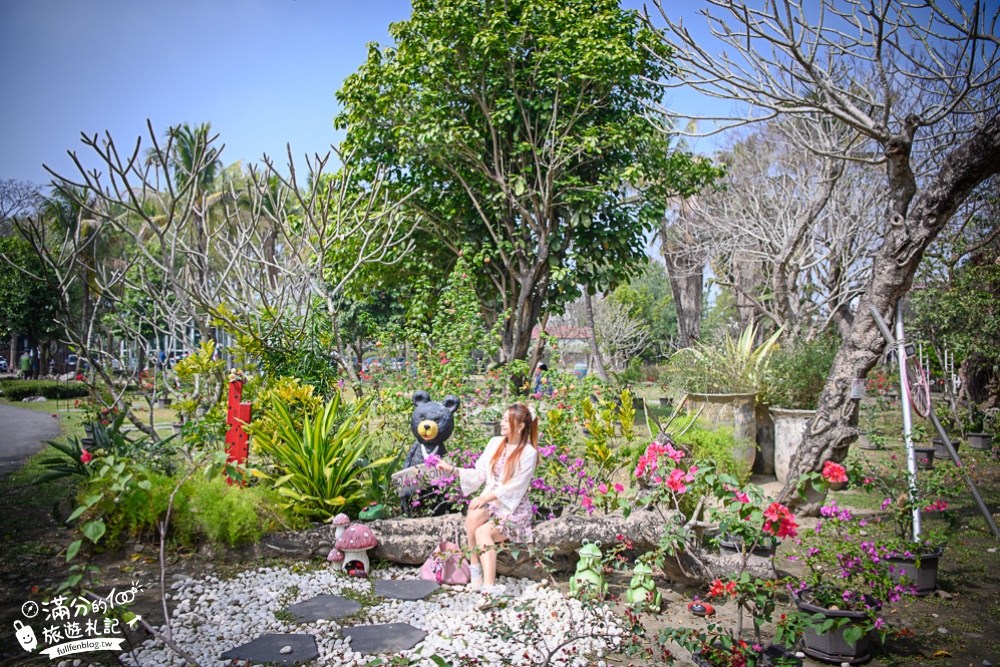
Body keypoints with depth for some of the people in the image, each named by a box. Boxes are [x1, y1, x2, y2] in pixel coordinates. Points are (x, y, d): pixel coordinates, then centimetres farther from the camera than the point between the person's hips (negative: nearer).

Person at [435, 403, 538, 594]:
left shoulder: (528, 453, -8)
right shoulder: (495, 443, 9)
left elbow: (514, 487, -15)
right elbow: (479, 475, 11)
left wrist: (486, 497, -22)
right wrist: (452, 469, 0)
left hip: (514, 508, -4)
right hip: (490, 503, 4)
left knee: (482, 531, -30)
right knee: (475, 515, -30)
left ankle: (489, 585, -34)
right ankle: (475, 569, -22)